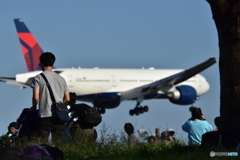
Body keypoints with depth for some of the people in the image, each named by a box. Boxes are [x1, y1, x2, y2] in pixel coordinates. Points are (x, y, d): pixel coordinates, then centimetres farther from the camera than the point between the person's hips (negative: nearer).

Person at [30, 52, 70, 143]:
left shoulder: (38, 78, -1)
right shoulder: (61, 79, 15)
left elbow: (36, 97, -9)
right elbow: (67, 99, 14)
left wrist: (33, 107, 10)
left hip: (45, 116, -5)